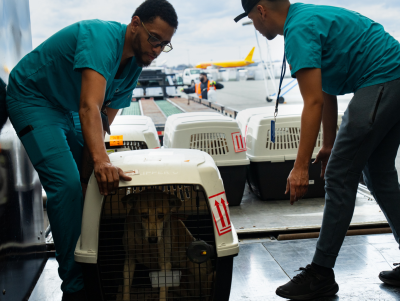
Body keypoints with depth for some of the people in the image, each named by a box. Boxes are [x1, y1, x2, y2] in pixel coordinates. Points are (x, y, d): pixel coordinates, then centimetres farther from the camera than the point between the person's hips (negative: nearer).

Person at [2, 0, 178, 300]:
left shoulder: (134, 63, -5)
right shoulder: (101, 38, -31)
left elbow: (103, 122, -10)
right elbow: (89, 107, -46)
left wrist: (88, 175, -18)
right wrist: (101, 160, -60)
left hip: (68, 110, 9)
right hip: (33, 98, -9)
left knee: (98, 182, 9)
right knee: (67, 184, -21)